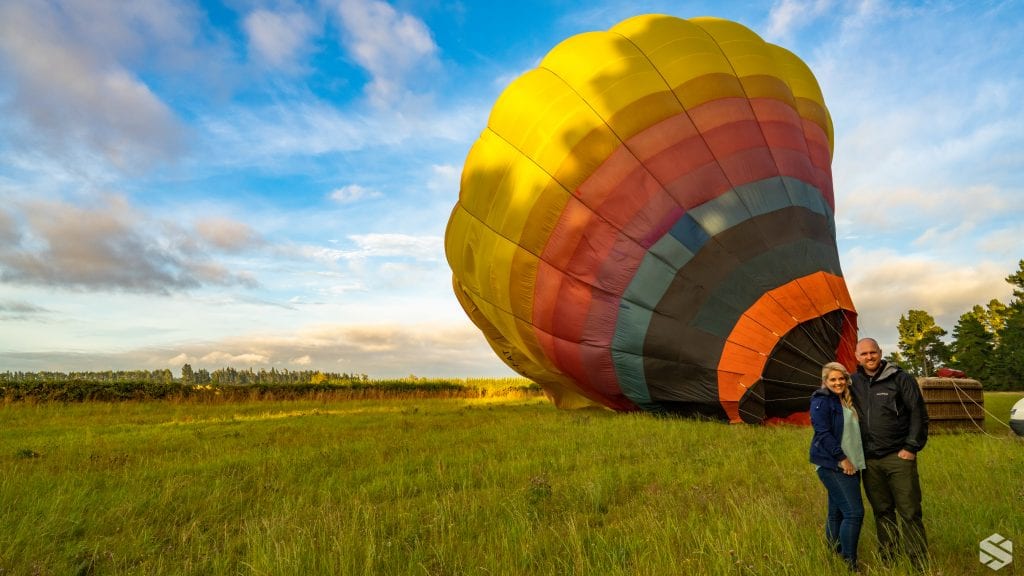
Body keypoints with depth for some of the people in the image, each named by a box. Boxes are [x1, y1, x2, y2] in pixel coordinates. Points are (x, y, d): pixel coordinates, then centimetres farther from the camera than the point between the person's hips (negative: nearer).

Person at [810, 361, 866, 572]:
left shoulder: (847, 401, 15)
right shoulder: (821, 401, -10)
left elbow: (853, 432, 21)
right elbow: (823, 433, -17)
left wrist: (855, 460, 12)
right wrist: (841, 458, -17)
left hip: (850, 465, 8)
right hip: (833, 465, -8)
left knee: (837, 512, 14)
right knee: (854, 512, -11)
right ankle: (849, 562, -2)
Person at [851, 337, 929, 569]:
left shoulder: (900, 379, -5)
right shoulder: (854, 383, 7)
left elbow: (919, 413, -5)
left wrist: (912, 447, -9)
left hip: (898, 457, -4)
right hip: (869, 460, 4)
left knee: (909, 512, 0)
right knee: (882, 512, 13)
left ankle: (921, 564, 13)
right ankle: (887, 560, 24)